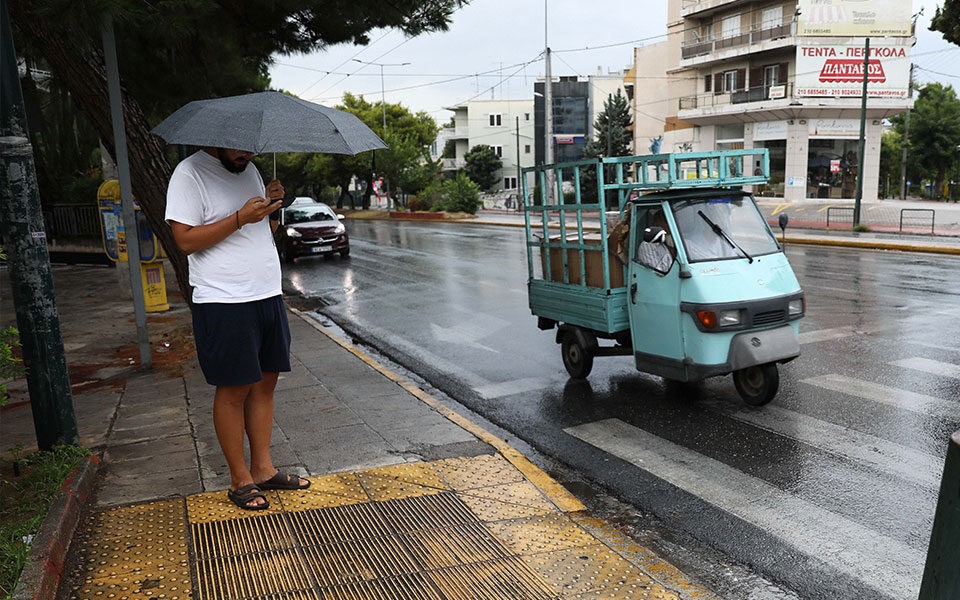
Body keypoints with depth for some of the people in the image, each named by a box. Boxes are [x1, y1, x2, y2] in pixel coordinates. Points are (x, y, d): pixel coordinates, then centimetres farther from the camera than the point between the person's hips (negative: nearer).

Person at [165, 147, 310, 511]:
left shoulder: (249, 170, 15)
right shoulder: (190, 173, -8)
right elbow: (185, 239, -15)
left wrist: (272, 207, 1)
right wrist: (241, 218, -21)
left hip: (268, 294, 7)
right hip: (224, 303, -7)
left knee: (265, 382, 11)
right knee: (234, 390, 1)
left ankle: (263, 469, 23)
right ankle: (240, 480, 14)